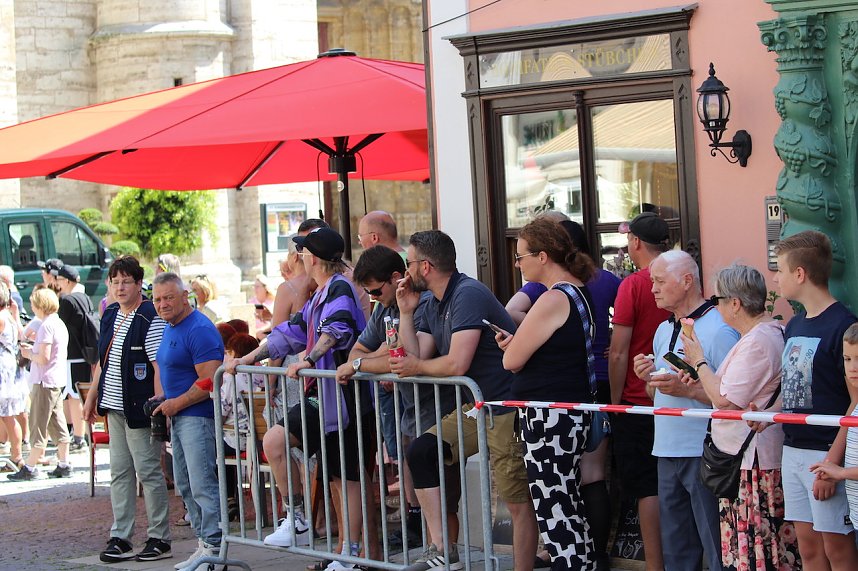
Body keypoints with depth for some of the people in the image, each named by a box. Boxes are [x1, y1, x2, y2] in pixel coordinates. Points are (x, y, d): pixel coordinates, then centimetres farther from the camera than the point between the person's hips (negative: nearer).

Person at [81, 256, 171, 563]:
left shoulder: (151, 319, -12)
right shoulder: (110, 315, 13)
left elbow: (160, 368, -16)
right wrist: (92, 397, 22)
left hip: (138, 409, -8)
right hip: (113, 408, 8)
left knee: (148, 471, -3)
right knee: (120, 472, 10)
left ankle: (159, 539, 5)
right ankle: (120, 538, 14)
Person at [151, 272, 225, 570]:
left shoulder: (199, 330, -16)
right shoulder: (169, 328, 15)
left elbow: (210, 381, -22)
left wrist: (176, 404, -14)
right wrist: (162, 401, 13)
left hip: (197, 416, -11)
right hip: (178, 418, 11)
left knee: (203, 485, -11)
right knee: (186, 486, 13)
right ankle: (203, 544, 19)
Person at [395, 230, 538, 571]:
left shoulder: (468, 295, -16)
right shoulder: (433, 305, 14)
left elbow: (457, 364, -22)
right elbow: (416, 357, 9)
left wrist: (417, 367, -4)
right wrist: (406, 312, 3)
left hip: (506, 407, -10)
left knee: (518, 501, -6)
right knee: (421, 452, 0)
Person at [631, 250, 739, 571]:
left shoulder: (719, 329, -11)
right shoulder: (663, 331, 16)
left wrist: (688, 389, -22)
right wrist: (649, 379, 3)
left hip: (705, 456, -8)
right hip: (668, 452, 8)